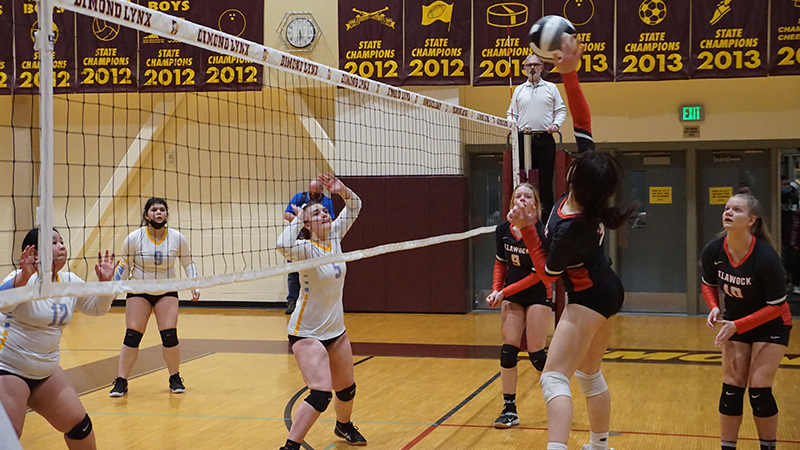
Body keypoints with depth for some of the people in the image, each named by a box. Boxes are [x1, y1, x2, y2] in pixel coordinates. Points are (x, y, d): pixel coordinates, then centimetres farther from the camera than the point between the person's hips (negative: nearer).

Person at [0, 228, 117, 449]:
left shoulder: (69, 282, 4)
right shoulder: (24, 279, -19)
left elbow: (97, 308, 15)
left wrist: (105, 281, -4)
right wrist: (22, 278, -54)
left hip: (46, 371, 7)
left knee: (79, 425, 10)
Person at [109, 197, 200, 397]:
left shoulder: (177, 238, -9)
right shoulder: (134, 238, -12)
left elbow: (188, 262, 4)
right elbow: (124, 266, -1)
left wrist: (194, 286, -7)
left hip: (167, 292, 1)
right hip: (139, 291, 0)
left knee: (169, 336, -9)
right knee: (132, 336, -7)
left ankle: (175, 378, 12)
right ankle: (121, 382, 4)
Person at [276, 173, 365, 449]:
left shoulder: (334, 236, 0)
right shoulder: (306, 248, -19)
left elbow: (354, 207, 9)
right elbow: (284, 246, -43)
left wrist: (342, 191, -11)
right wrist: (298, 218, -27)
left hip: (336, 330, 7)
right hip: (307, 333, -7)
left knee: (347, 389, 21)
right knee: (321, 393, -21)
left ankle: (343, 426, 50)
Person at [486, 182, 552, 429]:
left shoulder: (540, 233, -19)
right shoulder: (502, 231, -3)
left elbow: (538, 274, -17)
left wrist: (505, 292, -17)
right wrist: (496, 289, -4)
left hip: (538, 295, -5)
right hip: (512, 296, 5)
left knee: (536, 354, -5)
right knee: (508, 349, -4)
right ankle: (509, 409, 3)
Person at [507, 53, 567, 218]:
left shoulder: (551, 88, 11)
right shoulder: (519, 90, 15)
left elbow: (561, 110, 11)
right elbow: (512, 113, 17)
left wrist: (556, 124, -7)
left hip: (545, 138, -1)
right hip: (524, 138, 1)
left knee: (546, 176, -4)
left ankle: (547, 210, 1)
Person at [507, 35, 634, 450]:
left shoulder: (570, 229, -31)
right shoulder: (591, 187, -13)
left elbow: (548, 272, -13)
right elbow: (582, 124, -8)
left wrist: (527, 229, -22)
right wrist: (569, 74, -15)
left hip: (588, 298, -9)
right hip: (607, 291, 9)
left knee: (554, 377, -14)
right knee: (589, 374, 22)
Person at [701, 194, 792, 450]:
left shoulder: (766, 258, -30)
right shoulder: (713, 251, -16)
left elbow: (776, 306, -20)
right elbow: (709, 284, 5)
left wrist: (737, 326, -26)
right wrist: (714, 308, -15)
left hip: (770, 325, -4)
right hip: (735, 322, 4)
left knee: (759, 390, -8)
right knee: (731, 388, 0)